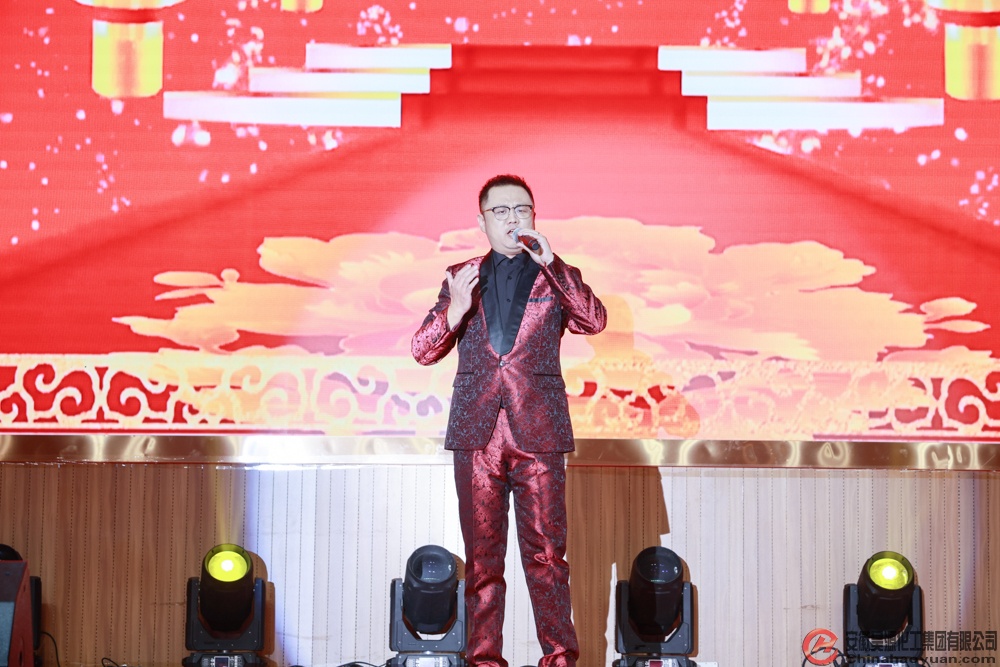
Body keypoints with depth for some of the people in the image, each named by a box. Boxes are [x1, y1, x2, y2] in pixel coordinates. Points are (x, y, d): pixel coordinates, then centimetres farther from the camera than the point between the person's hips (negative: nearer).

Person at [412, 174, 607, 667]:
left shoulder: (557, 276, 12)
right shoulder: (460, 277, 15)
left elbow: (595, 320, -6)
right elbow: (422, 350, 10)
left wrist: (549, 262, -14)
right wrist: (453, 312, -10)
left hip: (538, 432, -1)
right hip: (476, 432, 1)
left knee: (546, 551, -2)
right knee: (481, 553, 2)